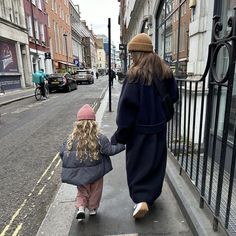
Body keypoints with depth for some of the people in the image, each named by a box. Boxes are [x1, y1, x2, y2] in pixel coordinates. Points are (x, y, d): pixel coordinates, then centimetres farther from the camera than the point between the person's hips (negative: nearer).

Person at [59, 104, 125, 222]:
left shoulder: (71, 138, -9)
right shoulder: (99, 138, -16)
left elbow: (62, 153, -3)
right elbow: (110, 150, -11)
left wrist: (70, 162, 15)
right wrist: (122, 145, 3)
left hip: (79, 173, 2)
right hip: (95, 172, -2)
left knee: (82, 191, 25)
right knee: (95, 191, 23)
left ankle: (80, 207, 10)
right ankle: (92, 208, 36)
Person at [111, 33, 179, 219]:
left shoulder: (135, 74, -16)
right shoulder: (165, 72, 0)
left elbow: (127, 104, -19)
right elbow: (174, 97, 8)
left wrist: (121, 133, -12)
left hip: (139, 128, -5)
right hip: (159, 126, 5)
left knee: (138, 162, 12)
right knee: (155, 161, 19)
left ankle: (141, 199, 5)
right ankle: (150, 195, 35)